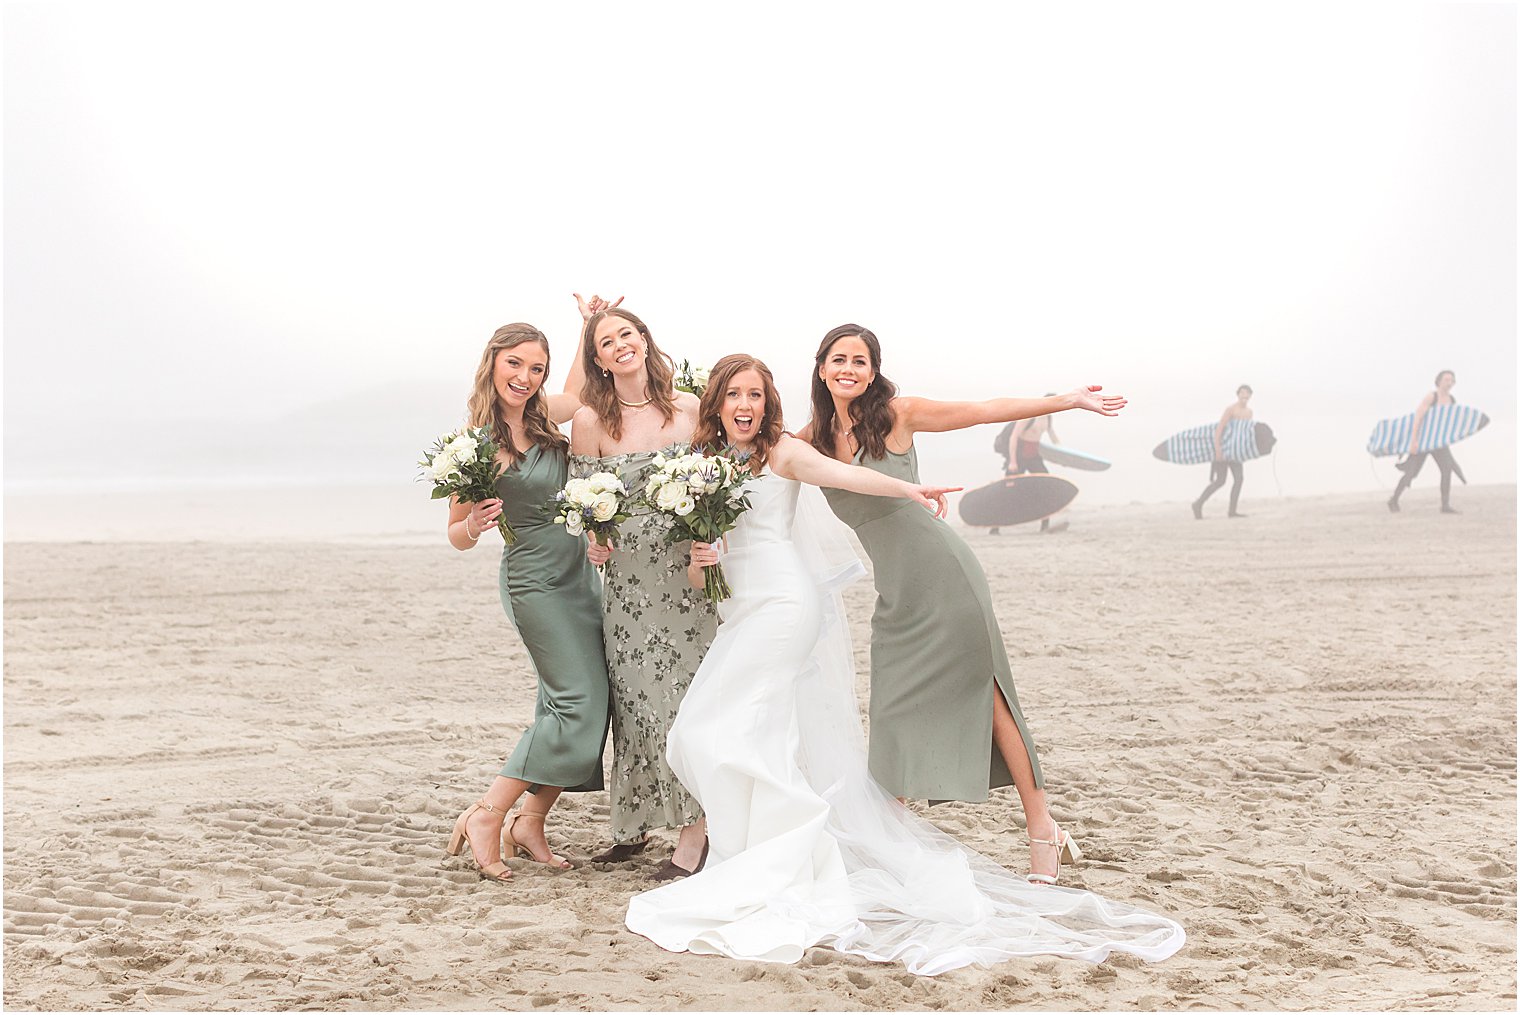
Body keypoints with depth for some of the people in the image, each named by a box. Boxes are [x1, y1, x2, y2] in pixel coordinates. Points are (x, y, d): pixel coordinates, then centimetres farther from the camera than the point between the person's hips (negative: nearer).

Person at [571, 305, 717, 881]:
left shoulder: (689, 408, 1)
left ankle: (694, 832, 3)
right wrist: (593, 544, -13)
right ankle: (635, 825, 18)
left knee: (687, 691, -3)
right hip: (626, 575, 0)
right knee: (636, 696, 3)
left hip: (688, 569, 0)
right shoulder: (589, 421, -2)